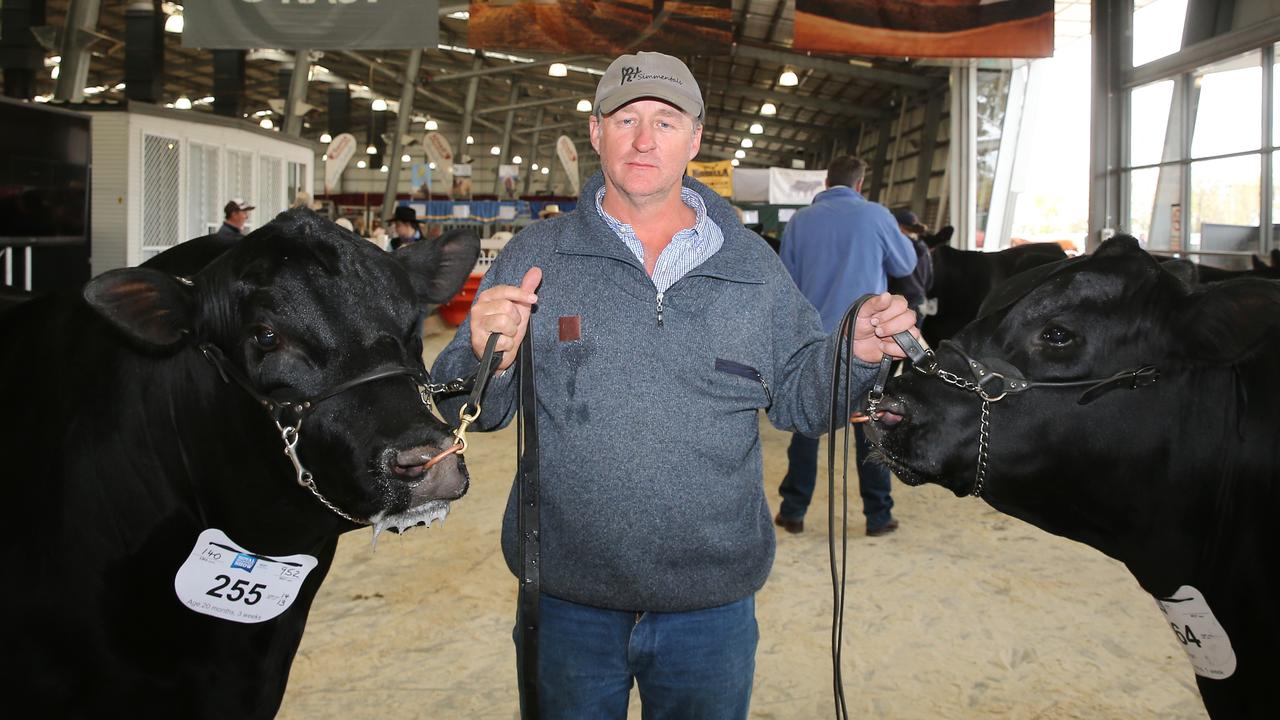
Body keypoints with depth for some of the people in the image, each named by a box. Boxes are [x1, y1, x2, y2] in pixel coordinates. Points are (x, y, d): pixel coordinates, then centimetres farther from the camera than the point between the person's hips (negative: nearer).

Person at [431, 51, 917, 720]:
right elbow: (467, 409, 1)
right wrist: (489, 359, -21)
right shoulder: (532, 256, 0)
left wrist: (853, 353, -10)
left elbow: (796, 397, 9)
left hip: (714, 602, 1)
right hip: (566, 599, 0)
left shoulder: (754, 266, 4)